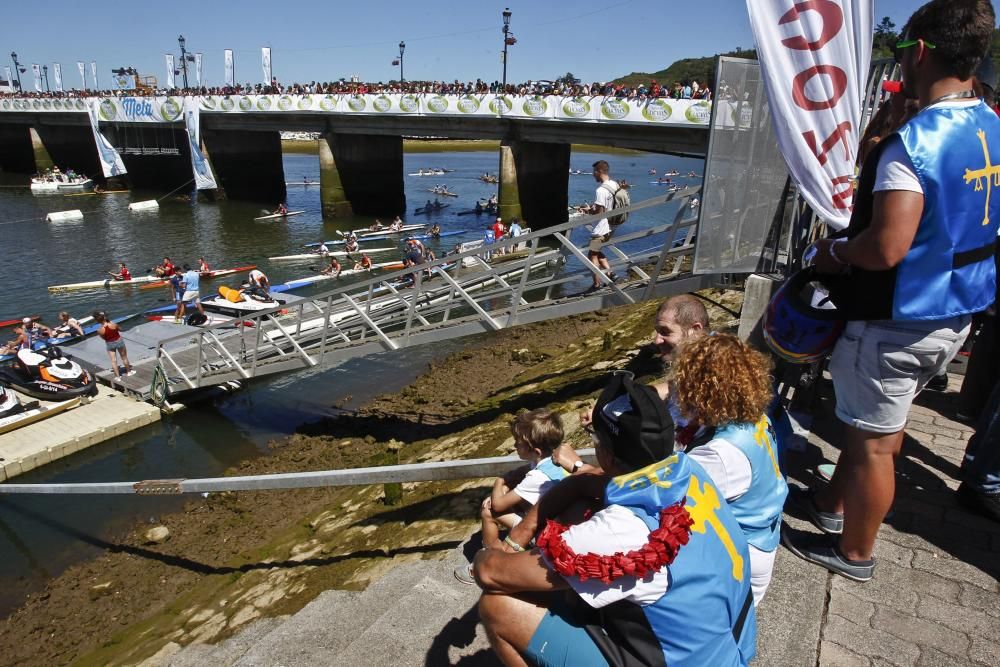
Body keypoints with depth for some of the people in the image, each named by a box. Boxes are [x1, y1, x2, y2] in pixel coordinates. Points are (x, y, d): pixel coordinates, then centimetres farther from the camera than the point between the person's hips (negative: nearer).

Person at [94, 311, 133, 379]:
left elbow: (103, 337, -5)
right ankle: (128, 371, 37)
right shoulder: (113, 325, -26)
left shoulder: (100, 330, -23)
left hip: (109, 344, 0)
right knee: (124, 357, 20)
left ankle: (117, 376, 18)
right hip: (119, 341, 0)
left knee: (113, 360, 12)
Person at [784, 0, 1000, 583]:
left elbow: (885, 248, -32)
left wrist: (833, 251, -13)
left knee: (872, 440, 8)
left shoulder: (913, 142, -24)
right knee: (878, 421, 24)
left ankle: (854, 553, 28)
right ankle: (833, 503, 44)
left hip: (899, 320, -9)